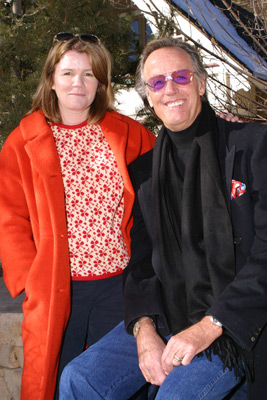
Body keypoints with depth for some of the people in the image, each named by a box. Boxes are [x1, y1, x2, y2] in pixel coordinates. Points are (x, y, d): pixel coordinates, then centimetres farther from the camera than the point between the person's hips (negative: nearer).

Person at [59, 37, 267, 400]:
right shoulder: (144, 168, 11)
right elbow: (140, 258, 11)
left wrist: (209, 326, -17)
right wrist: (144, 329, -7)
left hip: (236, 322, -4)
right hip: (167, 313, 5)